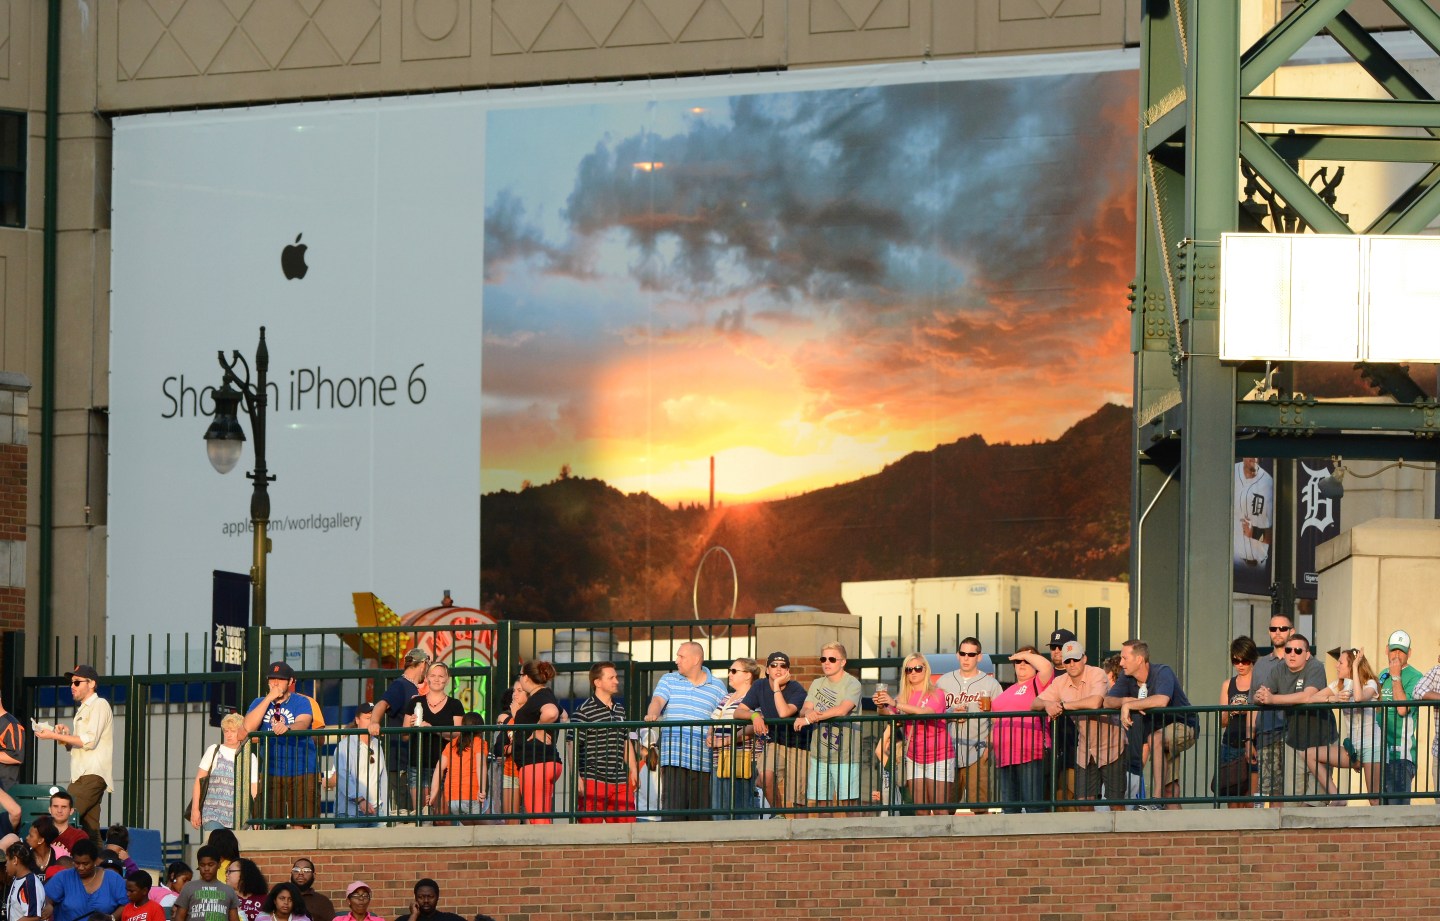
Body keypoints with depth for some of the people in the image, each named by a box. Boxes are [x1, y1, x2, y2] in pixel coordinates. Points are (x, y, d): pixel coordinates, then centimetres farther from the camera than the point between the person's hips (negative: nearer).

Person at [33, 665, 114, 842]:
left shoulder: (99, 705, -4)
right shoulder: (83, 709, 25)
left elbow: (89, 741, -15)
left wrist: (54, 735, -12)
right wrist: (65, 734, 5)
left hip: (93, 775, -10)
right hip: (81, 776, 10)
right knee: (90, 829, 4)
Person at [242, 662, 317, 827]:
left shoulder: (301, 702, 3)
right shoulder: (259, 703, 11)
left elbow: (303, 724, -17)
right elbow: (249, 727, -6)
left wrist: (287, 728, -40)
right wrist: (269, 699, -9)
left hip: (302, 772, -2)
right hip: (271, 774, 2)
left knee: (300, 826, -6)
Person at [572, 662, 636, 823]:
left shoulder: (620, 709, 17)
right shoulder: (584, 711, -7)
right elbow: (574, 747, -10)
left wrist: (633, 770, 18)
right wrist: (577, 778, -16)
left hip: (620, 782, 7)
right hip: (593, 781, -7)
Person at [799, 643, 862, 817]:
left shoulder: (852, 684, -6)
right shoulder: (817, 684, 14)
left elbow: (842, 710, -21)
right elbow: (804, 710, 6)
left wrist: (811, 717, -20)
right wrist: (808, 713, -20)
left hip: (844, 755, -5)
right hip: (819, 754, 5)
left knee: (846, 801, -5)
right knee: (821, 802, 5)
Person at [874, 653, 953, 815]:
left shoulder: (937, 694, -4)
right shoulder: (903, 697, 10)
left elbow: (926, 712, -23)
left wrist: (895, 704, -31)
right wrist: (881, 706, -23)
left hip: (938, 758, -4)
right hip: (914, 759, 4)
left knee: (940, 811, -9)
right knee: (920, 812, -1)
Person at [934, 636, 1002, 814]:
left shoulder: (990, 684, 6)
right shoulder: (944, 682, 14)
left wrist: (989, 746, -9)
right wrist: (951, 715, -3)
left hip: (977, 754, -3)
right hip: (949, 753, 3)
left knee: (979, 805, -10)